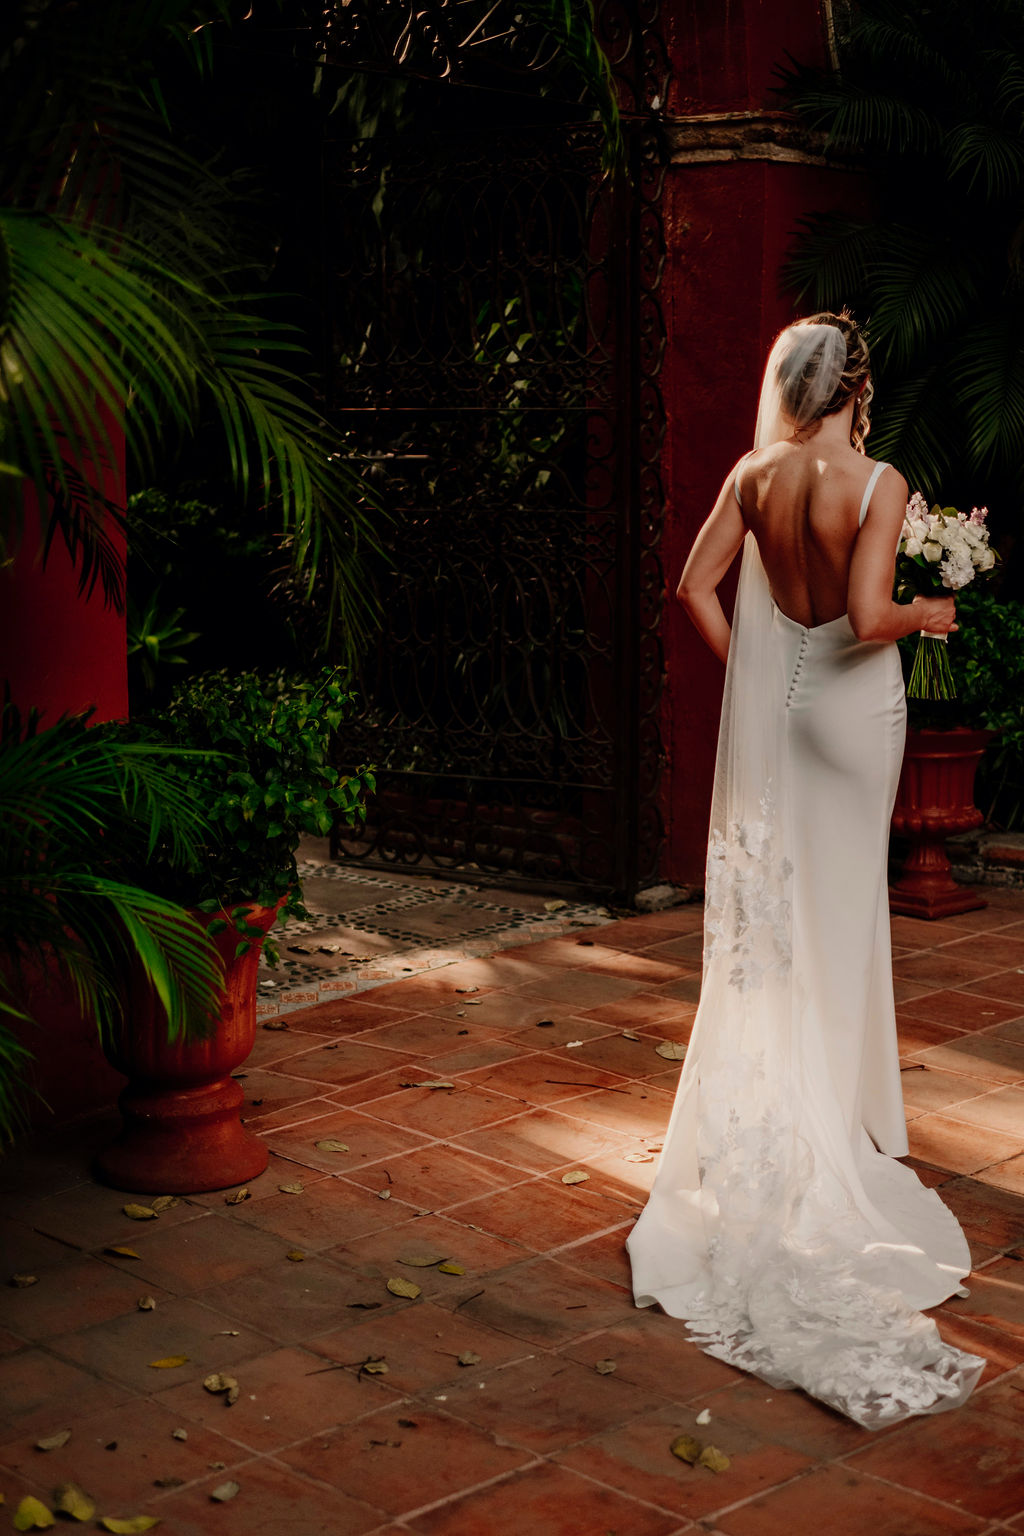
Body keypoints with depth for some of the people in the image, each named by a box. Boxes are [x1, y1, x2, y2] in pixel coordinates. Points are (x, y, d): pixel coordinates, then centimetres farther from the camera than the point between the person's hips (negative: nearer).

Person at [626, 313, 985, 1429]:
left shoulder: (756, 475, -3)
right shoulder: (879, 483, -16)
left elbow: (696, 585, 0)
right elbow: (868, 618, -24)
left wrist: (748, 672, 11)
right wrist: (925, 615, -3)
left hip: (771, 697, 4)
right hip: (851, 706, -4)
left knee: (768, 906, 13)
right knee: (842, 907, 9)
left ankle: (767, 1115, 20)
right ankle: (840, 1116, 19)